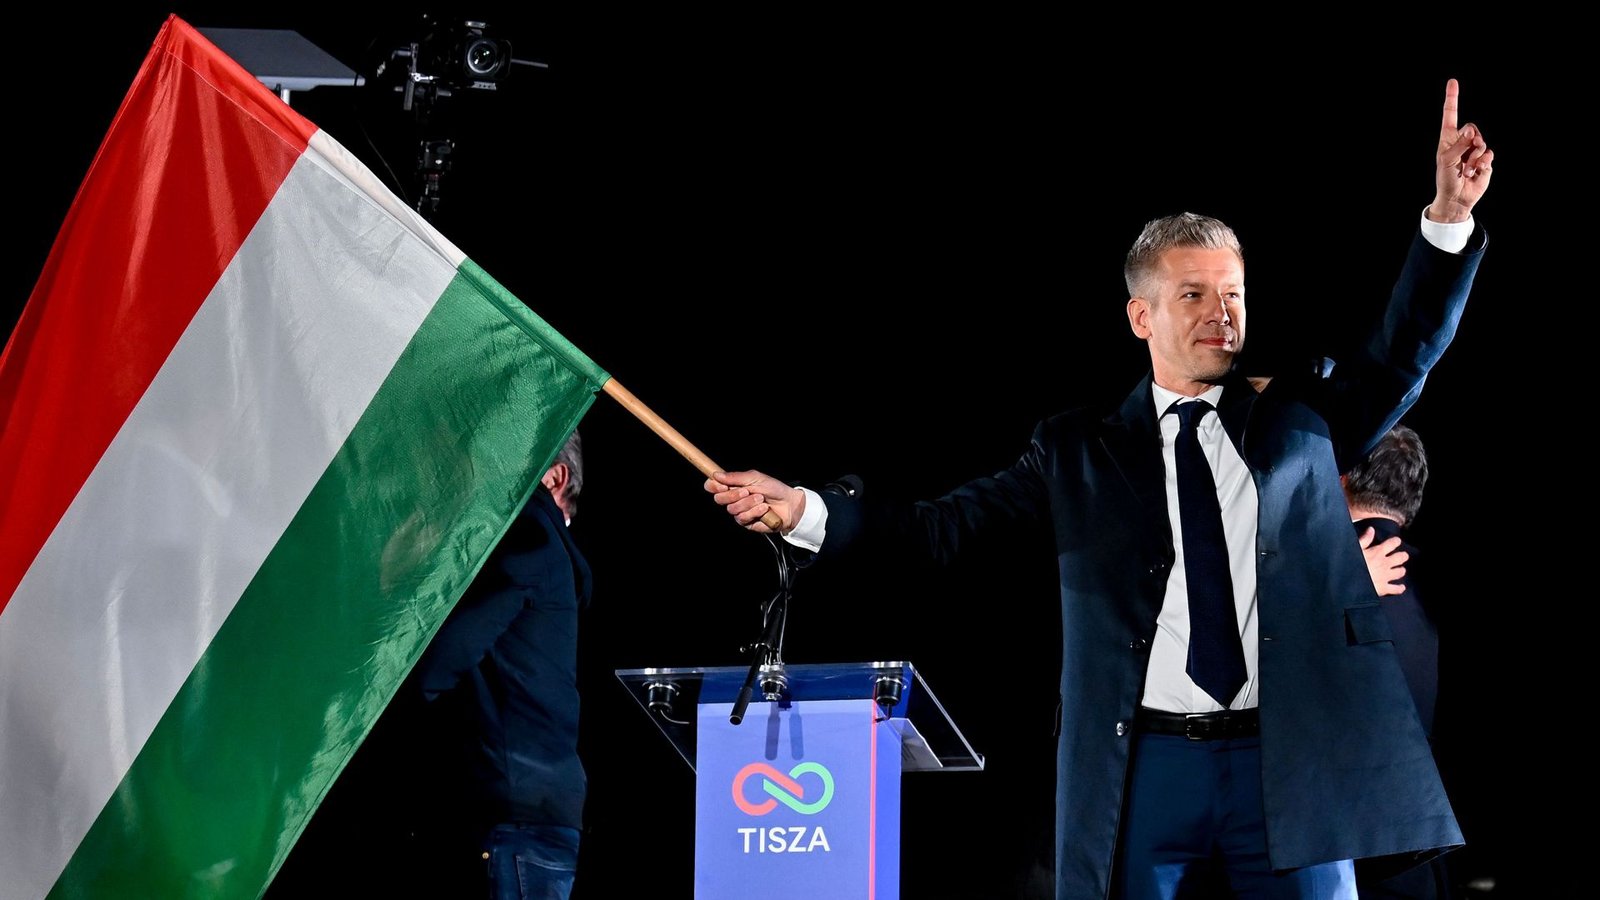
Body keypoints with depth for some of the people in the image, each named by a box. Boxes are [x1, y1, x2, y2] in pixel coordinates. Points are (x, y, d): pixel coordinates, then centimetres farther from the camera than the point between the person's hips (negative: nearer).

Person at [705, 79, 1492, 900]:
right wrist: (807, 512, -4)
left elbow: (1402, 358, 3)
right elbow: (947, 526, 7)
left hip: (1288, 765, 1)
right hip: (1142, 769, -1)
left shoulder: (1299, 419, 13)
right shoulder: (1080, 451, 9)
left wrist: (1448, 218, -10)